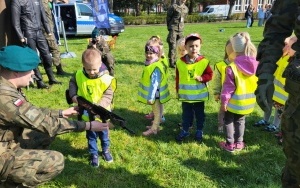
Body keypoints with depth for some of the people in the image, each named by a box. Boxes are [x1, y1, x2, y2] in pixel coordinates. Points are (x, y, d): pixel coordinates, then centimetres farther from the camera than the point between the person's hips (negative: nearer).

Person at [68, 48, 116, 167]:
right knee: (91, 136, 19)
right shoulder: (79, 75, -12)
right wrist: (73, 95, -9)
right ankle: (94, 154, 39)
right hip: (87, 115, 2)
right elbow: (72, 83, 8)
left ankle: (106, 150, 47)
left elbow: (107, 96, -21)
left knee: (104, 134, 21)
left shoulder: (106, 79, -23)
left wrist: (99, 106, -36)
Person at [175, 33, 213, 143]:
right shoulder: (180, 62, -6)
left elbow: (209, 75, -4)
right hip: (185, 95, 1)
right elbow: (178, 78, 2)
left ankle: (199, 132, 33)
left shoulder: (204, 61, -11)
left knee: (199, 115, 15)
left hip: (199, 95, -1)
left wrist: (201, 78, -23)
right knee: (186, 115, 16)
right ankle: (185, 131, 33)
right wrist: (178, 91, 6)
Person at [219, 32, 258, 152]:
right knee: (240, 121, 22)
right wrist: (256, 96, 19)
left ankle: (230, 144, 21)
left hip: (234, 102, -5)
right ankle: (239, 143, 31)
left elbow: (228, 87, -17)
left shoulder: (232, 67, -22)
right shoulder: (257, 65, -7)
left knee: (229, 121, 15)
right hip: (249, 102, 5)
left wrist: (224, 101, -8)